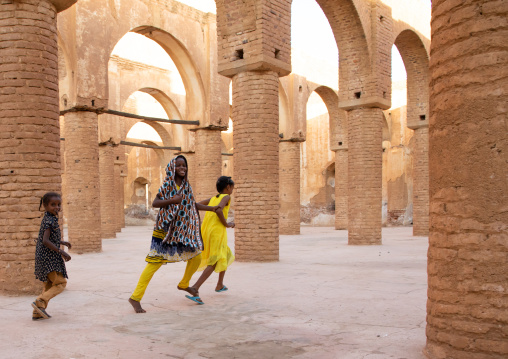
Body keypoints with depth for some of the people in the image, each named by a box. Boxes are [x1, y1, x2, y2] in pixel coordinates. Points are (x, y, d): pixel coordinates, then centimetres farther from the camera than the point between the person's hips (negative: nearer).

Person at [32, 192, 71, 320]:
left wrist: (62, 242, 33)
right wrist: (61, 252, -27)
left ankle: (37, 313, 18)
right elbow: (45, 241, -25)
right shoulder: (49, 220, -17)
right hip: (49, 257, -10)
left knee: (49, 285, 16)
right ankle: (40, 302, -16)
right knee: (60, 282, -8)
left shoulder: (49, 219, 13)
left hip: (45, 258, 10)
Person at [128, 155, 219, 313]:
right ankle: (135, 298, -4)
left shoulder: (186, 186, 9)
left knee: (196, 257, 10)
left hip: (183, 230, 7)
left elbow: (194, 204, 18)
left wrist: (213, 208, 17)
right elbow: (155, 203, -14)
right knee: (155, 262, -9)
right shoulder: (167, 185, -8)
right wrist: (172, 200, -27)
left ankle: (184, 285, 35)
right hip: (166, 230, -6)